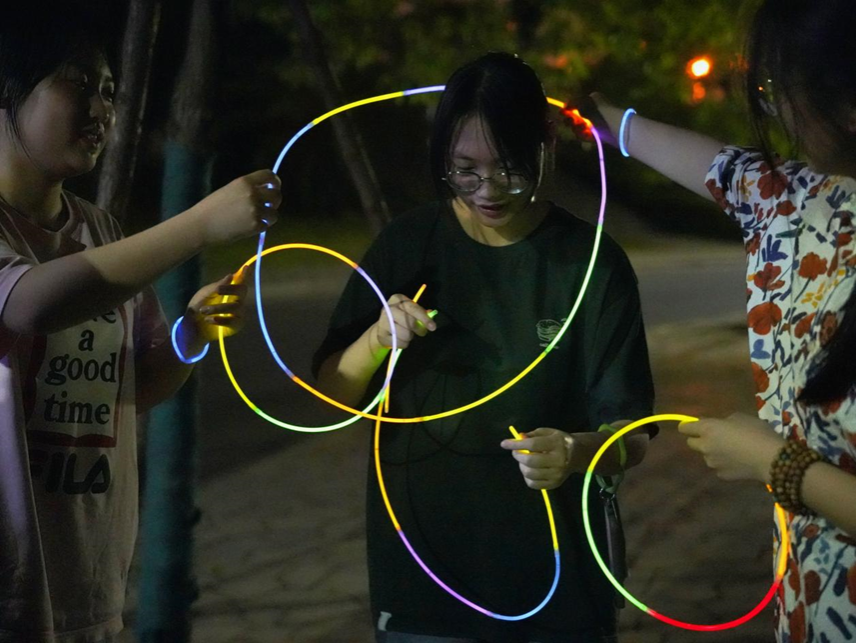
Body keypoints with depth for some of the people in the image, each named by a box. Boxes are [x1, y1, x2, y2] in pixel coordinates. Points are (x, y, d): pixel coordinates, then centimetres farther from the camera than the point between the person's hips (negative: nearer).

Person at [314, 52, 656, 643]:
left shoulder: (592, 262, -9)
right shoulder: (407, 245, -3)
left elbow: (632, 433, -10)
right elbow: (332, 396, 1)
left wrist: (577, 453, -32)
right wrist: (375, 341, -19)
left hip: (553, 574, -2)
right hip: (419, 569, 2)